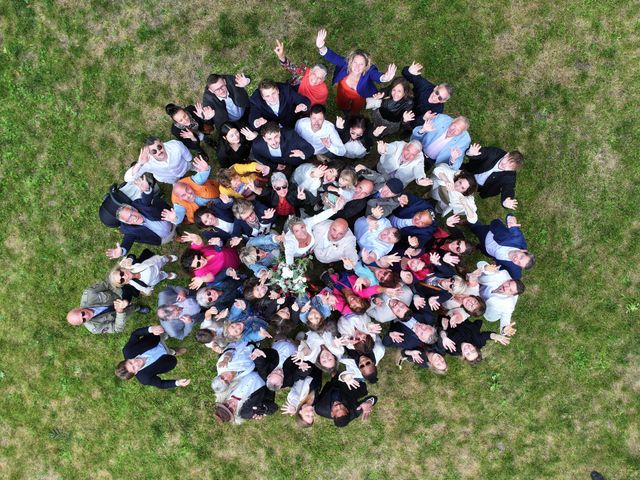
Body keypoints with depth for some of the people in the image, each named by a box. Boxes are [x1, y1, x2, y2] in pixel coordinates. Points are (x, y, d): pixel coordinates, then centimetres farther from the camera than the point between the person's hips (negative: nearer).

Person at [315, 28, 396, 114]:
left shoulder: (369, 72, -46)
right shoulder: (346, 63, -40)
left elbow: (377, 76, -67)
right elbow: (333, 57, -50)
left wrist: (384, 78, -94)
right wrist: (321, 47, -73)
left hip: (359, 97, -1)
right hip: (343, 92, 1)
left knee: (355, 111, 34)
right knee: (341, 107, 34)